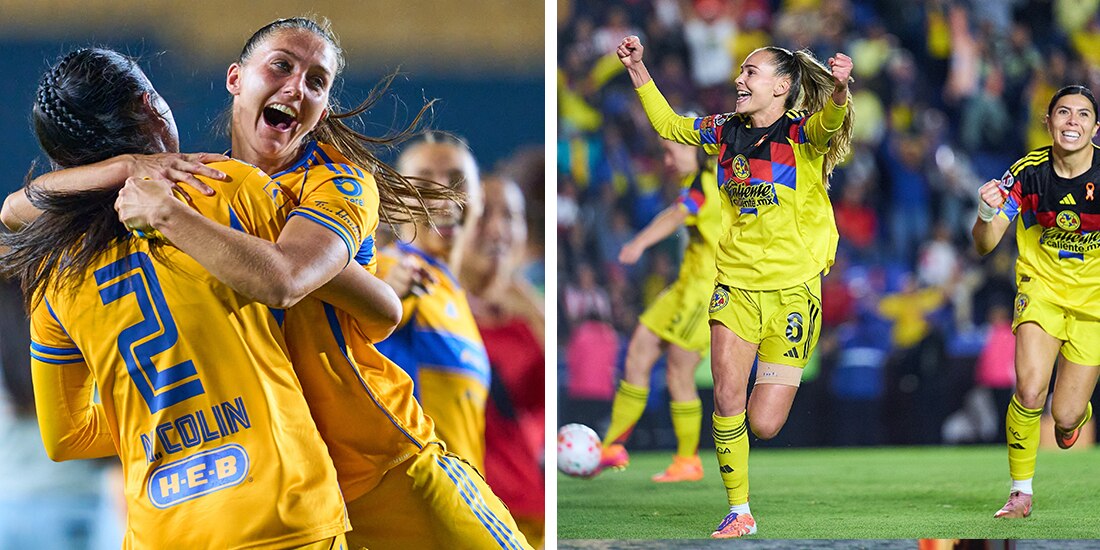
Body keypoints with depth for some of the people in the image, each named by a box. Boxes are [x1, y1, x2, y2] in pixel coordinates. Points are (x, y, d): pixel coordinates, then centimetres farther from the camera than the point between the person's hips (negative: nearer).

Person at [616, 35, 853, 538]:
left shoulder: (803, 133, -10)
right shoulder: (726, 132, 7)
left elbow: (831, 123, -32)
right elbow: (668, 124, 22)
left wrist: (840, 92, -54)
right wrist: (638, 71, 13)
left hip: (791, 289, -4)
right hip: (734, 285, 4)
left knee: (764, 425, -3)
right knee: (727, 401, -6)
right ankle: (739, 513, 8)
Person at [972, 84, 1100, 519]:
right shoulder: (1029, 172, -15)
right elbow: (984, 246, -14)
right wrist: (987, 215, -36)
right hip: (1042, 287, 0)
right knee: (1030, 392, -22)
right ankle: (1021, 491, -3)